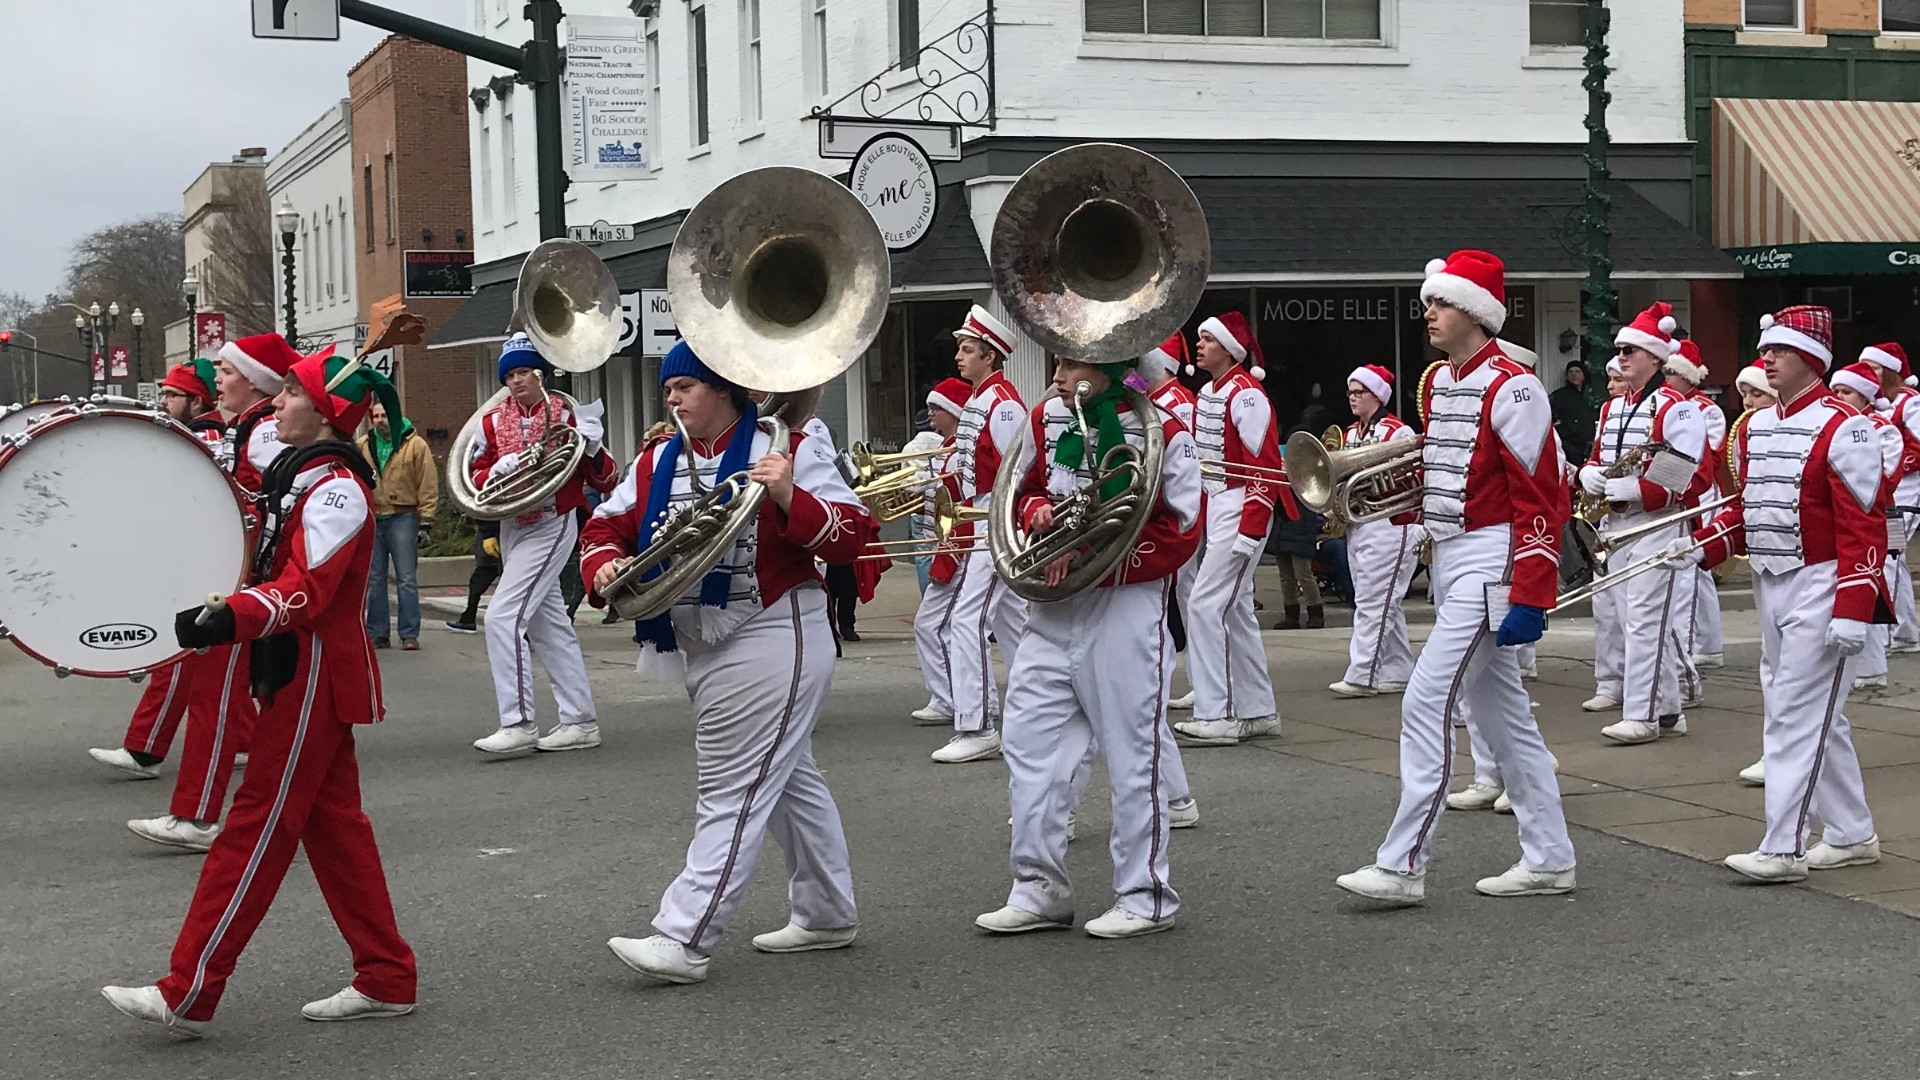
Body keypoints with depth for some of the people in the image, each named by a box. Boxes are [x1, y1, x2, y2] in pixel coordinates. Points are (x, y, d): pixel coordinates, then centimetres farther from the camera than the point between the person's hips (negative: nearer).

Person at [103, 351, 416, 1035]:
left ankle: (187, 995, -5)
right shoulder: (302, 476, 14)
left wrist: (229, 619, -40)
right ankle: (385, 979, 16)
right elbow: (279, 570, 23)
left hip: (314, 675, -10)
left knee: (258, 824, -8)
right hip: (303, 671, 10)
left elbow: (305, 589, -27)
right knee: (332, 821, 12)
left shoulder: (335, 489, -17)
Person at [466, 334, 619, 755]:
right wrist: (498, 468, -12)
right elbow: (475, 478, 8)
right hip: (512, 527, 7)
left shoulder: (566, 414, -8)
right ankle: (580, 722, 18)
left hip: (550, 526, -7)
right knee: (548, 624, 11)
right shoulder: (494, 421, 7)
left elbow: (605, 481, -7)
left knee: (503, 617, -16)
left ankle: (518, 724, -13)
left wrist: (592, 449, -26)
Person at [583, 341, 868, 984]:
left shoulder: (784, 448, -7)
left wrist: (789, 498, -27)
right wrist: (603, 566, -10)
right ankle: (827, 915, 29)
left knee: (732, 792, -8)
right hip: (697, 646, 8)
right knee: (787, 781, 18)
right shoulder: (656, 462, 11)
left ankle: (683, 941, -9)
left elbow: (851, 535, -12)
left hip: (771, 642, -8)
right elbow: (607, 527, 11)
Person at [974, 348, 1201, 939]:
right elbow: (1026, 491, 21)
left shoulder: (1162, 431, -9)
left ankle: (1146, 896, 12)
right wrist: (1037, 511, -4)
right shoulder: (1048, 416, 7)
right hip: (1053, 607, 6)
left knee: (1133, 750, 0)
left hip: (1127, 607, -6)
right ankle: (1039, 890, 14)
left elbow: (1180, 531, -11)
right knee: (1030, 744, 4)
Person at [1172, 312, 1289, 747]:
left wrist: (1249, 529, -21)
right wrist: (1200, 512, 15)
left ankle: (1215, 714, -9)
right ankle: (1258, 712, 20)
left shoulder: (1246, 395, -14)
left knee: (1206, 605, -12)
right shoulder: (1206, 394, 13)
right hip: (1216, 507, 10)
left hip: (1242, 509, -10)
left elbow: (1266, 466, -18)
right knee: (1235, 610, 12)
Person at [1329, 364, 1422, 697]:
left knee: (1372, 602, -10)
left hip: (1389, 526, -8)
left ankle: (1362, 676, -11)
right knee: (1384, 605, 11)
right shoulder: (1351, 432, 16)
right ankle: (1397, 672, 16)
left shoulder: (1397, 431, -9)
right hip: (1356, 524, 8)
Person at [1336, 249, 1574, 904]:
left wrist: (1530, 597, -21)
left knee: (1426, 703, -12)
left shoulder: (1510, 388, -15)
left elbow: (1540, 499, -18)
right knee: (1501, 712, 13)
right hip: (1449, 561, 10)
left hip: (1488, 566, -10)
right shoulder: (1438, 383, 13)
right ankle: (1548, 860, 20)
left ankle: (1402, 866, -7)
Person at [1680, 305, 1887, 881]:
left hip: (1820, 589, -8)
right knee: (1818, 718, 15)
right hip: (1772, 588, 8)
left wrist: (1853, 611, -22)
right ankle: (1851, 835, 25)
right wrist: (1703, 547, 2)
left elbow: (1863, 525, -17)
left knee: (1796, 715, -9)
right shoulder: (1757, 426, 12)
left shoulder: (1841, 428, -13)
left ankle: (1783, 849, -6)